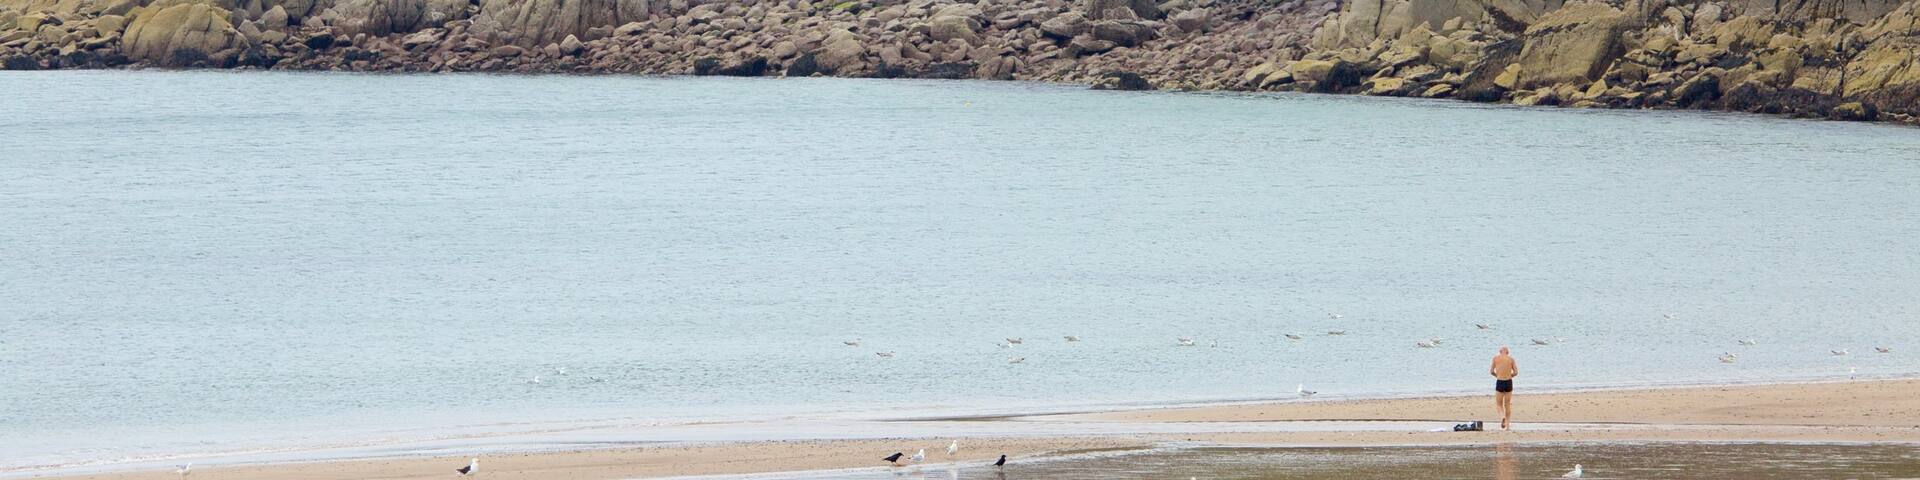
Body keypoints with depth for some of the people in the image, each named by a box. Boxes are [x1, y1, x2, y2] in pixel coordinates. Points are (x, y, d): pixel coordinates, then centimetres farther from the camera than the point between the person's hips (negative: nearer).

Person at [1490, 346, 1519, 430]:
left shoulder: (1495, 358, 2)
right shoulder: (1511, 359, 4)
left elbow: (1491, 371, 2)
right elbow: (1515, 372, 2)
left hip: (1499, 382, -2)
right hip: (1509, 382, 2)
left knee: (1498, 404, 9)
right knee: (1507, 405, 12)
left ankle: (1502, 416, -21)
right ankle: (1508, 425, 12)